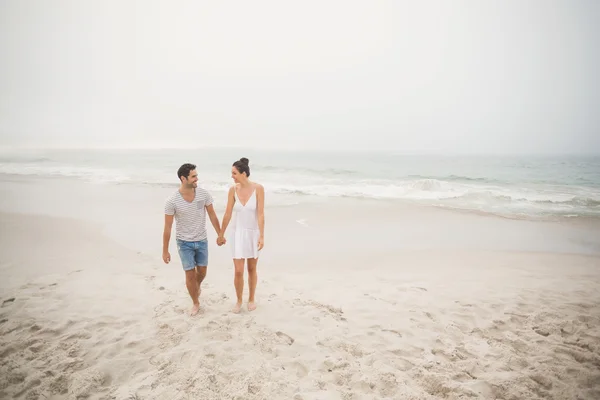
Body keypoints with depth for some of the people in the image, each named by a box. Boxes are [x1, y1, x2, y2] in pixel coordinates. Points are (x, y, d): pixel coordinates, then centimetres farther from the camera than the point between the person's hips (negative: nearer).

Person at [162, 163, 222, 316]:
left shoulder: (204, 194, -13)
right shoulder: (172, 201, -21)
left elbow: (212, 216, 0)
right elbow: (167, 227, -12)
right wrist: (165, 251, -8)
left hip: (201, 240, 3)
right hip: (184, 242, -3)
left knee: (202, 272, 15)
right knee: (190, 274, 2)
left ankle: (197, 285, 51)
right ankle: (196, 303, 26)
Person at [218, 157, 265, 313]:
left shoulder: (258, 188, -17)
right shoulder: (233, 189, -9)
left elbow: (261, 214, -18)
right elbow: (227, 214, -2)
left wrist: (262, 236, -21)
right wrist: (221, 234, 5)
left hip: (253, 233, -1)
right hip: (237, 233, 1)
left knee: (252, 269, 13)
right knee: (238, 271, 1)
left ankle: (251, 299, 35)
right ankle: (239, 300, 26)